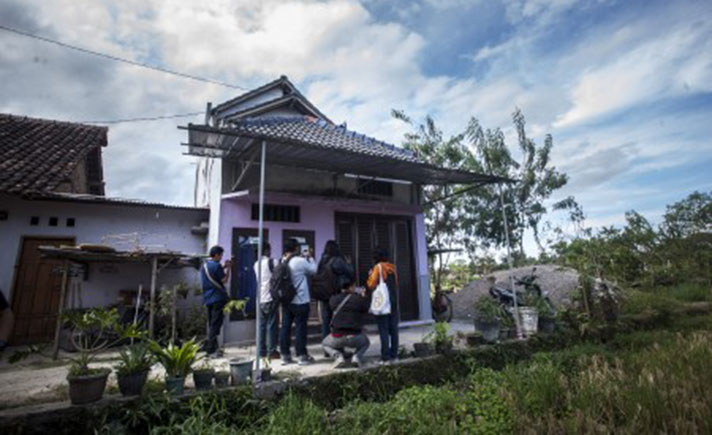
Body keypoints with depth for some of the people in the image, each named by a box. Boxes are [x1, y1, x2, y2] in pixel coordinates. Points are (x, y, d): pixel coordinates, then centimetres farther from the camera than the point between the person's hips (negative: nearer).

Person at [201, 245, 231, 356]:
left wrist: (223, 267, 17)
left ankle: (210, 348, 20)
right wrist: (228, 268, -1)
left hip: (207, 299, 9)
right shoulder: (216, 265, -15)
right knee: (216, 324, -3)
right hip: (217, 298, -9)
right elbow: (224, 280, -12)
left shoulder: (204, 265, 12)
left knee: (211, 324, 14)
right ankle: (210, 349, -2)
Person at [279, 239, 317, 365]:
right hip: (300, 301, -6)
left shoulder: (283, 262, 2)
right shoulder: (300, 261, -16)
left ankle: (285, 355, 18)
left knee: (285, 327, 10)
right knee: (300, 328, 2)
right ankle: (302, 355, 10)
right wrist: (310, 257, 10)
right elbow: (313, 270, -3)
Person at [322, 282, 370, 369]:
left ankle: (338, 356, 4)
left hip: (337, 337, 1)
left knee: (325, 343, 33)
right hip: (354, 338, 0)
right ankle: (358, 355, 2)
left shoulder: (334, 299, -1)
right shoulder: (359, 299, -6)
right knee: (366, 342, 33)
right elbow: (366, 310, 8)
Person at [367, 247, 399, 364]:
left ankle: (385, 358, 0)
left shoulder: (378, 267, -8)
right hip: (394, 302, 6)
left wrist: (370, 275, 5)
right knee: (393, 329, 11)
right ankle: (394, 355, 17)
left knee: (383, 330, -2)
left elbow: (372, 285, -10)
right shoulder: (392, 267, 10)